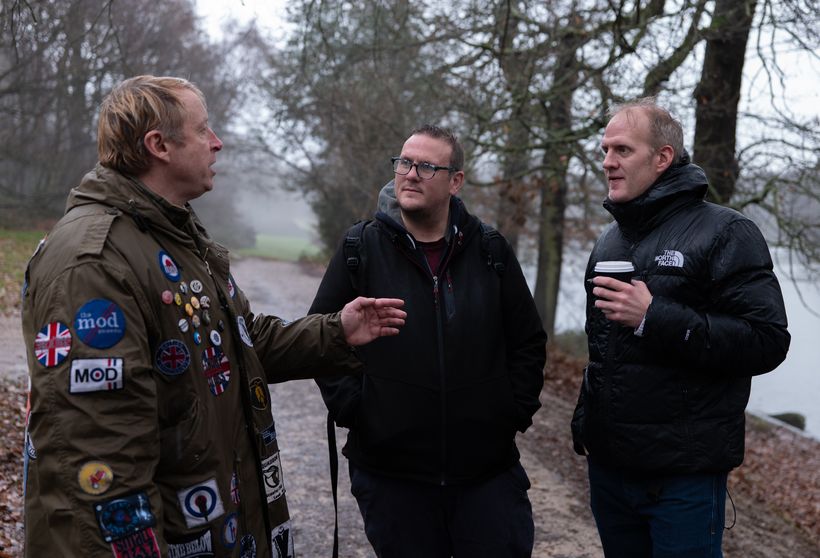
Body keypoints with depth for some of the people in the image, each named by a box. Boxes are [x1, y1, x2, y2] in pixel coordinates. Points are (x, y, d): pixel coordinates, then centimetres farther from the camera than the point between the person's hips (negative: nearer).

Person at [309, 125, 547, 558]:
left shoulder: (490, 250, 3)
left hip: (488, 469, 1)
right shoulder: (361, 249, -1)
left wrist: (516, 411, 4)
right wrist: (350, 407, -3)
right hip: (391, 474, -1)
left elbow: (529, 341, 11)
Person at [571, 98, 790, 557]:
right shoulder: (610, 242, 14)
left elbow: (768, 341, -19)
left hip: (685, 476, -6)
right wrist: (584, 425, 19)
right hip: (608, 465, 7)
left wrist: (655, 318, -24)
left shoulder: (725, 233, -10)